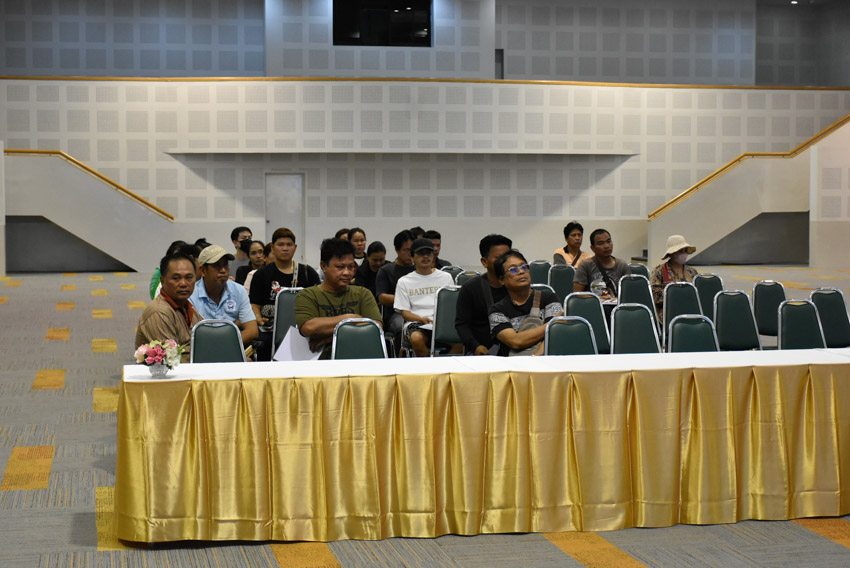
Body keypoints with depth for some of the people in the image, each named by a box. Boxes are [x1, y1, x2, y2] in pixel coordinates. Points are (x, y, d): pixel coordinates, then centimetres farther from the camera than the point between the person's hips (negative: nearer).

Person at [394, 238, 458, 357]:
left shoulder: (446, 277, 19)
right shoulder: (404, 281, 14)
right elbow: (404, 311, 6)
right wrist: (421, 318, -15)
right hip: (416, 325, -1)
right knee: (416, 339, -39)